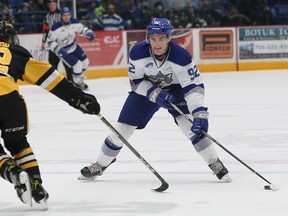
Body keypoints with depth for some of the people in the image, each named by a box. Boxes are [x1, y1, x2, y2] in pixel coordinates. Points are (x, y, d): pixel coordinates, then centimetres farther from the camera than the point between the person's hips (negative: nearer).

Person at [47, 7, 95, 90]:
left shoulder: (74, 22, -13)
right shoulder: (56, 27, -27)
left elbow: (82, 28, 6)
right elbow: (50, 41, -20)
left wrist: (88, 33, -16)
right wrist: (58, 49, -33)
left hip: (74, 46, 7)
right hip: (63, 50, -7)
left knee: (85, 61, 14)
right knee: (77, 65, -14)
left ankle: (79, 78, 40)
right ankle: (78, 83, 11)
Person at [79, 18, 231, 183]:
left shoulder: (181, 56, -32)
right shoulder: (138, 53, -26)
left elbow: (194, 86, -29)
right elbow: (136, 82, -13)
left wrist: (200, 114, -41)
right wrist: (155, 93, -30)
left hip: (175, 89, -2)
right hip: (146, 89, 2)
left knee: (190, 124, -23)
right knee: (123, 127, 2)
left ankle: (216, 164, -10)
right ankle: (100, 165, 22)